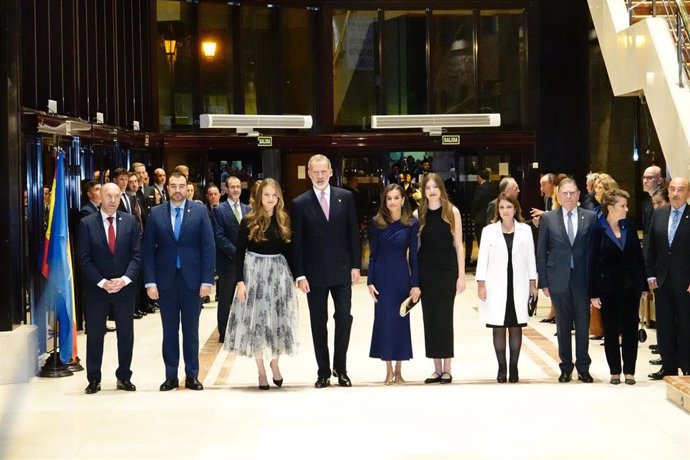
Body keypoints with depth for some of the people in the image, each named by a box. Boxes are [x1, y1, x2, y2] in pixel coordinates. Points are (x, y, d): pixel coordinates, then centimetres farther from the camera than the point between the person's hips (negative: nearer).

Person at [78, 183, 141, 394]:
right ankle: (94, 379, 12)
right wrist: (102, 282, -14)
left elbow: (137, 254, 0)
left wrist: (125, 279, -13)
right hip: (96, 289, -1)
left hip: (125, 287, 2)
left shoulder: (130, 221, 2)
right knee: (95, 335, 4)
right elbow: (84, 259, -5)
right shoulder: (87, 223, -2)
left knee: (126, 335, 7)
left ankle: (124, 377, 17)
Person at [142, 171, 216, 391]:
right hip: (165, 280, 1)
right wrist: (150, 281, -5)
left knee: (191, 330, 7)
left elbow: (208, 247, -1)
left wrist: (207, 280, -7)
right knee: (169, 330, 7)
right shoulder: (156, 213, 3)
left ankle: (192, 375, 15)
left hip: (192, 279, -1)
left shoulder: (199, 211, 0)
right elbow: (148, 249, 2)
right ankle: (171, 376, 14)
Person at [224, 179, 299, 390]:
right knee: (256, 320, 2)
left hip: (279, 274, 2)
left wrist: (292, 277, 4)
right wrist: (240, 281, -11)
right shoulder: (249, 222, -4)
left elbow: (288, 252, 9)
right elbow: (239, 253, -4)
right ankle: (261, 371, 11)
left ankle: (275, 363, 25)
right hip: (254, 273, -2)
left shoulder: (284, 221, 5)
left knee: (277, 320, 5)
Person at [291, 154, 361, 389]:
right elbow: (296, 242, -1)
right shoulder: (300, 204, -1)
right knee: (318, 323, 6)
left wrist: (355, 265, -1)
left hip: (342, 271, 1)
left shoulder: (345, 197, 2)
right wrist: (300, 275, -6)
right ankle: (324, 372, 14)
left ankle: (340, 369, 13)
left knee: (344, 319, -2)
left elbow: (353, 234, 4)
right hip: (315, 273, 0)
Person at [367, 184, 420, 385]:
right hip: (382, 276, 1)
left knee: (401, 320, 5)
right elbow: (373, 254, 4)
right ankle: (389, 370, 10)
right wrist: (370, 281, -2)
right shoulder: (377, 222, 2)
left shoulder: (411, 223, -1)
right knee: (383, 320, 2)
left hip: (401, 276, -1)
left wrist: (415, 284, -4)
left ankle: (398, 369, 15)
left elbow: (413, 255, 0)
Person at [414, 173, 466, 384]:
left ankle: (447, 369, 7)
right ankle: (437, 369, 11)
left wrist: (461, 275, -4)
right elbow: (414, 246, 7)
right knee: (430, 319, 4)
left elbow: (458, 245, 0)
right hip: (425, 272, 2)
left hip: (447, 271, -2)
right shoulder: (418, 214, 5)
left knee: (445, 318, 0)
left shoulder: (452, 212, 0)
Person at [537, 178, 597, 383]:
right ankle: (566, 367, 17)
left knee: (583, 325, 3)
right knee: (563, 326, 7)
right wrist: (543, 282, -2)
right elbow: (541, 253, 4)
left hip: (583, 279, 0)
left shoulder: (590, 217, 3)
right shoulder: (548, 219, 3)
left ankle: (583, 368, 13)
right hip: (559, 280, 0)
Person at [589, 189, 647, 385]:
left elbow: (639, 256, 8)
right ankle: (615, 371, 14)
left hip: (631, 286, 3)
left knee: (630, 329, 4)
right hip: (608, 287, -3)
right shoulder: (598, 230, -5)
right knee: (611, 331, 5)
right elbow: (593, 262, -5)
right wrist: (593, 293, -9)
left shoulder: (629, 227, 4)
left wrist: (643, 284, 4)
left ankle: (629, 371, 11)